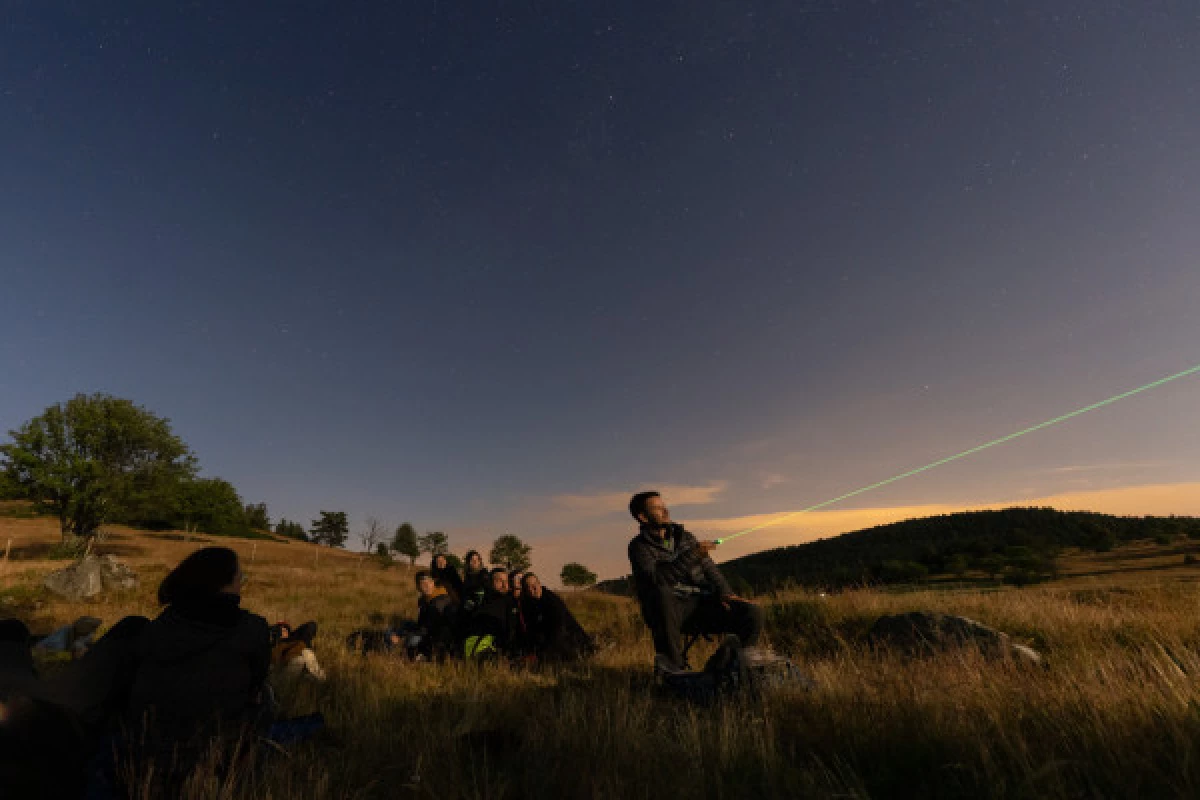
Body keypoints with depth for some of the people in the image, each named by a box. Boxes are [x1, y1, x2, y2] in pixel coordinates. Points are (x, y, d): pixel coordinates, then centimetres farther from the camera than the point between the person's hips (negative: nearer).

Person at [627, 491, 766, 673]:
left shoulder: (684, 536, 17)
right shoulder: (639, 546, -2)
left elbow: (709, 569, 18)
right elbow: (655, 579, -21)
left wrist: (724, 593, -1)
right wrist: (692, 555, -26)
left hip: (701, 603, 4)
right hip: (670, 610, -4)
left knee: (752, 612, -17)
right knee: (661, 594, -39)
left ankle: (748, 653, 13)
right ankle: (671, 665, -22)